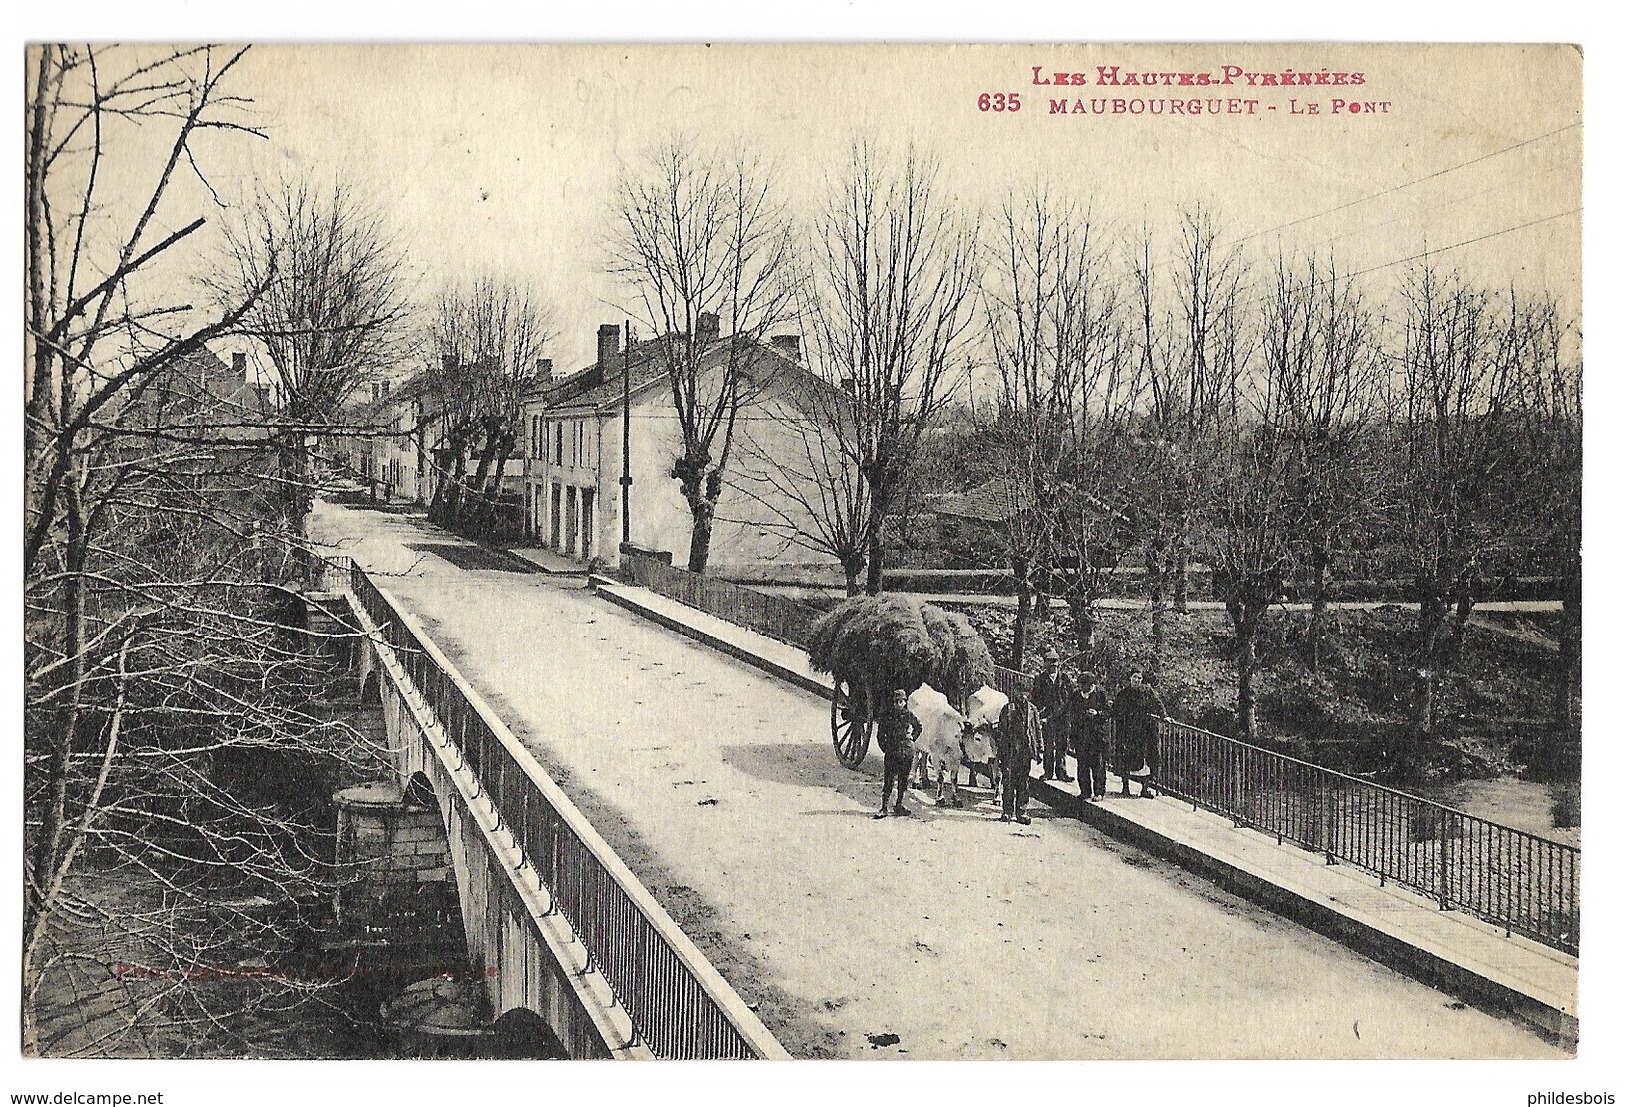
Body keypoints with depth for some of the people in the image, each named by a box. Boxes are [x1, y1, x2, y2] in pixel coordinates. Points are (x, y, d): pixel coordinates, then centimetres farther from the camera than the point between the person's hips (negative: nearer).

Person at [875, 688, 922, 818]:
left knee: (903, 779, 7)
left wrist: (912, 737, 10)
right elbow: (881, 734, 7)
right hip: (891, 751, -2)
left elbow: (918, 727, 21)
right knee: (889, 780, -7)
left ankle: (898, 805, 18)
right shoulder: (886, 715, 0)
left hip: (907, 752, 2)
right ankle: (883, 807, -5)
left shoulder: (909, 715, 3)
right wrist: (884, 748, 0)